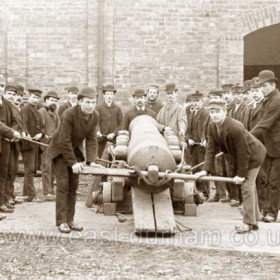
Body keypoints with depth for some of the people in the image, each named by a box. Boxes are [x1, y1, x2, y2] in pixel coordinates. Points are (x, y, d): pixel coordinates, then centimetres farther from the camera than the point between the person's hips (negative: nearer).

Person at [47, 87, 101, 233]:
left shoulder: (95, 116, -12)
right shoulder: (69, 114, -29)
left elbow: (91, 139, -9)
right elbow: (64, 141, -26)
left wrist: (91, 160, -19)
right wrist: (73, 162, -24)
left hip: (74, 149, 6)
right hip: (59, 150, -6)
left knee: (73, 185, 5)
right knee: (63, 184, -10)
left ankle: (70, 219, 13)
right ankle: (61, 221, -4)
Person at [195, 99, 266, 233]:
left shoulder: (236, 128, -36)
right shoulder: (212, 127, -14)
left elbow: (243, 153, -30)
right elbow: (210, 149, -14)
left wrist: (241, 174, -25)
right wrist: (206, 170, -24)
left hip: (252, 154, -8)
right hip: (238, 156, 8)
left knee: (247, 185, -11)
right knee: (248, 186, 16)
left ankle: (249, 222, -2)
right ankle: (254, 219, 28)